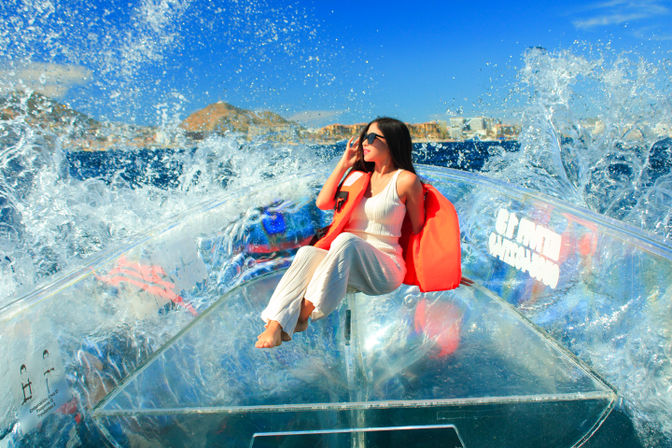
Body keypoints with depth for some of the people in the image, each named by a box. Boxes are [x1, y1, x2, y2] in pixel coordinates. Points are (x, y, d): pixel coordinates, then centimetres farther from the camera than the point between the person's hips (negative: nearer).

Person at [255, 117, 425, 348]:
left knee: (347, 240, -36)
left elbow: (418, 230, 5)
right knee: (308, 253, -26)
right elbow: (323, 203, 7)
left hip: (384, 269, -5)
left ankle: (304, 312, -34)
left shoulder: (406, 180, 0)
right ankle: (275, 324, -38)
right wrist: (344, 164, 8)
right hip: (350, 264, 5)